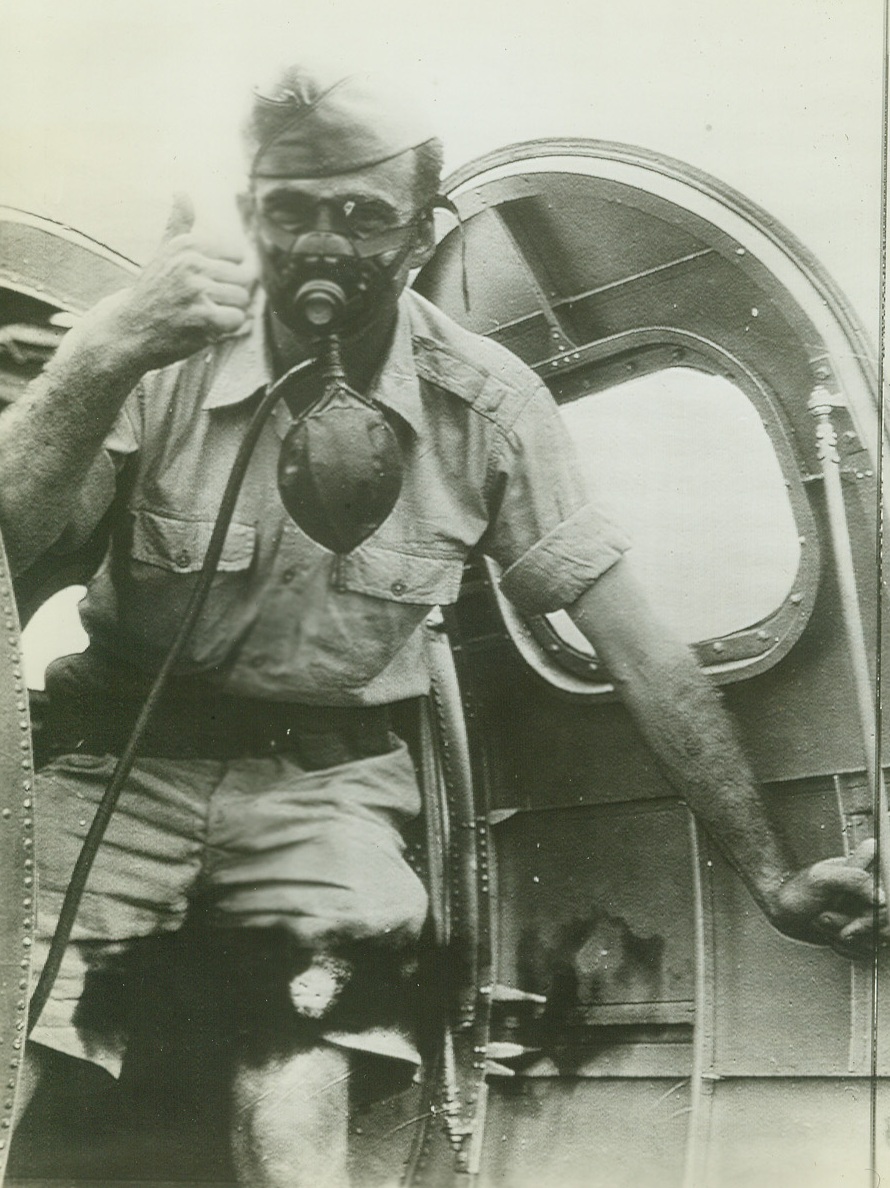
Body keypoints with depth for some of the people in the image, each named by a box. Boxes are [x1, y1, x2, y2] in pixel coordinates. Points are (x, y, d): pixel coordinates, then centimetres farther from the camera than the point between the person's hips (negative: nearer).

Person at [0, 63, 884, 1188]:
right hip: (120, 759, 0)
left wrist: (773, 874, -5)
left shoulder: (487, 405, -9)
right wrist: (104, 355, -37)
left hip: (324, 785, 0)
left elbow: (640, 650, -5)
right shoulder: (165, 357, -10)